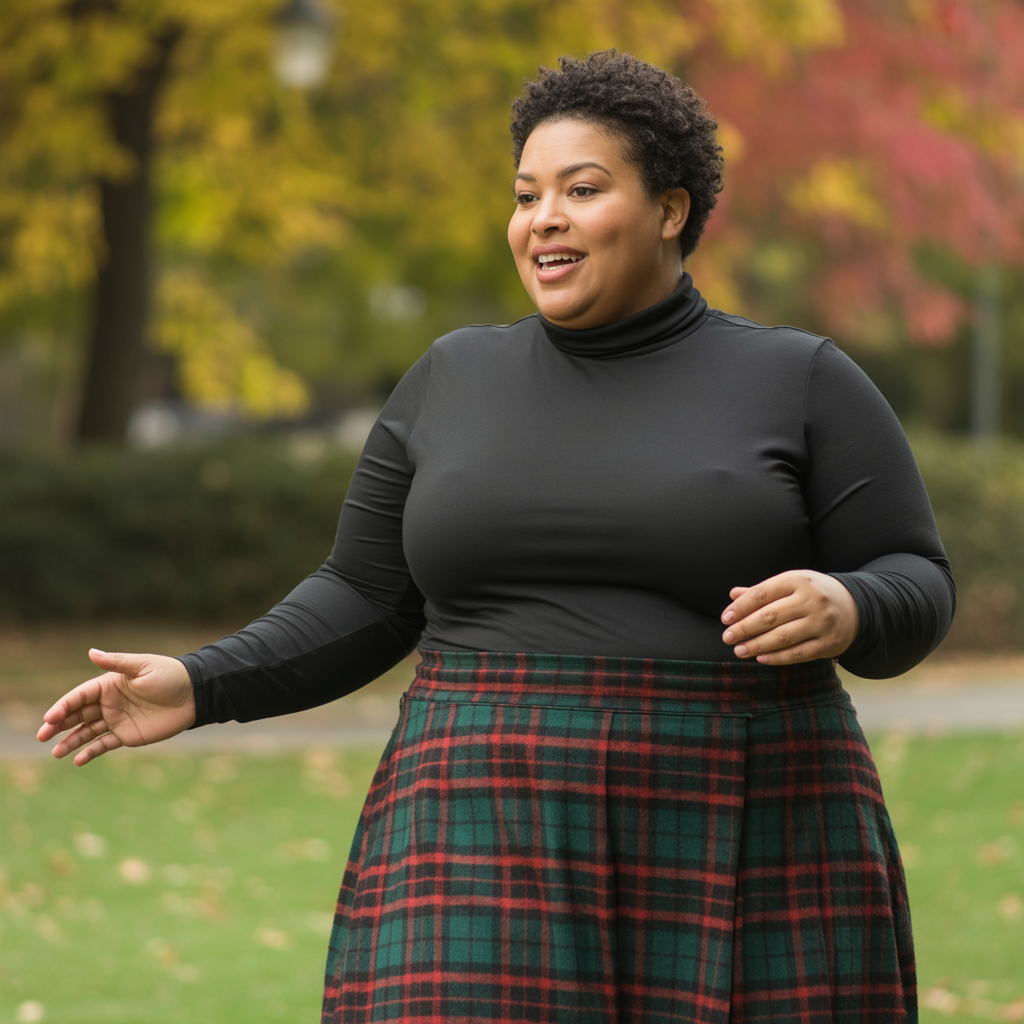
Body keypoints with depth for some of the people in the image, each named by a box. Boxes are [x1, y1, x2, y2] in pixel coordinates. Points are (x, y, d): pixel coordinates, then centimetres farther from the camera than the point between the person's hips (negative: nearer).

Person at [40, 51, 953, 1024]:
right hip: (498, 852, 2)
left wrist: (842, 611, -22)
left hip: (739, 857, -1)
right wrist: (200, 687, -2)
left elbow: (912, 593, 0)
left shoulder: (796, 383, 1)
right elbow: (369, 604, 11)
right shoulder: (455, 383, 8)